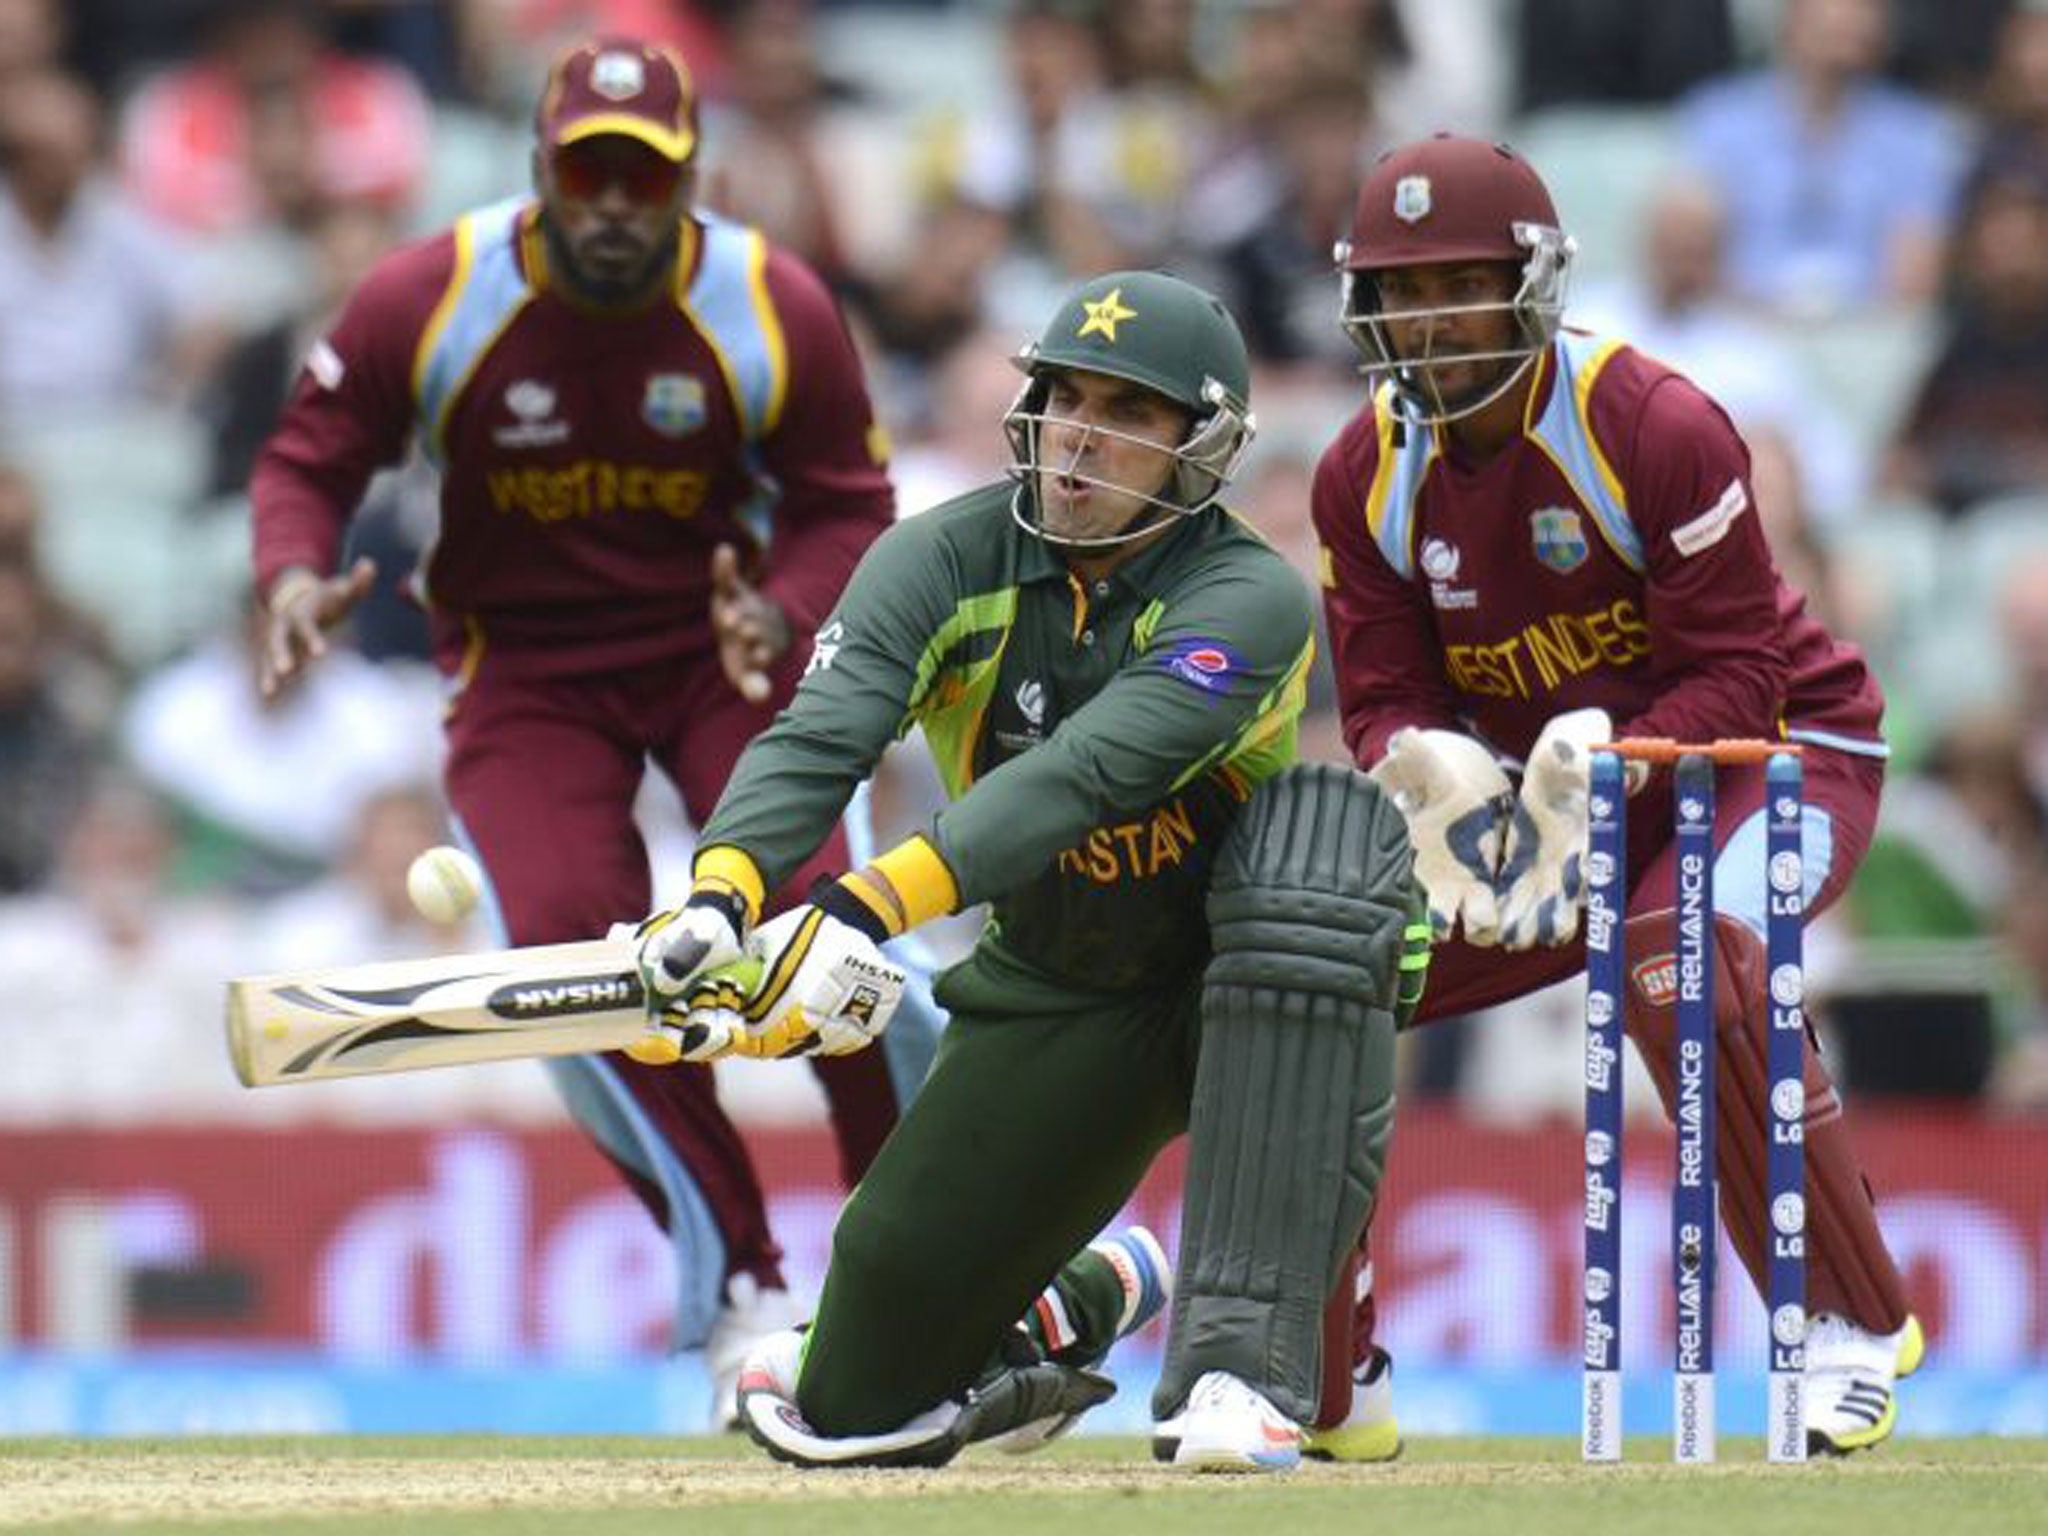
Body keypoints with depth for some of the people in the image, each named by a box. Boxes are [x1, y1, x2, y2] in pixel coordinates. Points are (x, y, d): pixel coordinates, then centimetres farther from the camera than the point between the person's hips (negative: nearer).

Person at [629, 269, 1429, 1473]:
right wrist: (721, 897, -48)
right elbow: (819, 736, -28)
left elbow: (1083, 774, -39)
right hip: (1052, 993, 4)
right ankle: (1087, 1301, 37)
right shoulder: (947, 562, -11)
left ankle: (1242, 1368, -41)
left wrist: (873, 907, -53)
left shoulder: (1253, 600, -24)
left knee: (1321, 831, -39)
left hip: (1247, 979, -4)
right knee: (854, 1401, -1)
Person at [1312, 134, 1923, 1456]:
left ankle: (1854, 1324, -22)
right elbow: (1384, 699, -5)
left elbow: (1737, 672, -23)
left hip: (1777, 749, -6)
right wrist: (1437, 771, -29)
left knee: (1682, 959, -37)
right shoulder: (1367, 477, -5)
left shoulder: (1656, 428, -23)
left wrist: (1600, 769, -38)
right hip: (1541, 784, 6)